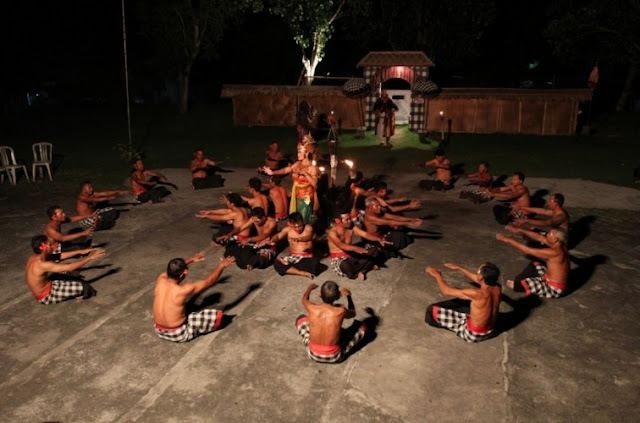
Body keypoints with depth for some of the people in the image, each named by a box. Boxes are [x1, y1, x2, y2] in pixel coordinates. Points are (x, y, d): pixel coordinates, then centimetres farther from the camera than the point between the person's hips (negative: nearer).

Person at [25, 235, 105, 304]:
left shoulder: (35, 257, -5)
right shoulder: (42, 264, -34)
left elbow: (60, 256, 5)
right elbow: (70, 267, -33)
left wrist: (79, 251, -1)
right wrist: (90, 257, -26)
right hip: (46, 296, -9)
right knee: (84, 287, -11)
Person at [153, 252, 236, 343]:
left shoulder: (160, 279, -14)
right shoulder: (183, 290, -27)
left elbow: (173, 269, 12)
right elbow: (209, 281, -12)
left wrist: (191, 259, 20)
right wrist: (221, 266, 1)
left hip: (159, 331, 7)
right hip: (179, 334, -6)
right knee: (218, 315, -6)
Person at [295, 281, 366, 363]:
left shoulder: (312, 308, -17)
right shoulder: (341, 311, -21)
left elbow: (304, 299, 11)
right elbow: (353, 313, 7)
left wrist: (310, 287, 30)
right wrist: (348, 296, 21)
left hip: (313, 355, 1)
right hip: (335, 357, -1)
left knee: (301, 318, 20)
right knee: (362, 327, 13)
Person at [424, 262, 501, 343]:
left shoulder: (477, 294, -33)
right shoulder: (498, 288, -14)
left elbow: (447, 291, -20)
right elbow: (477, 278, 9)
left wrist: (437, 275, -4)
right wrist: (459, 268, 15)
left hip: (473, 335, -7)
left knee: (432, 310, -4)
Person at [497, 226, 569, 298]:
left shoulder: (554, 253, -30)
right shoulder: (560, 246, -5)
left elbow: (528, 250, -27)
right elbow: (538, 237, 3)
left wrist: (507, 240, -22)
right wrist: (520, 230, -1)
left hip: (554, 289, -9)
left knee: (518, 284, -10)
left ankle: (517, 284, 22)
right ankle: (517, 281, 17)